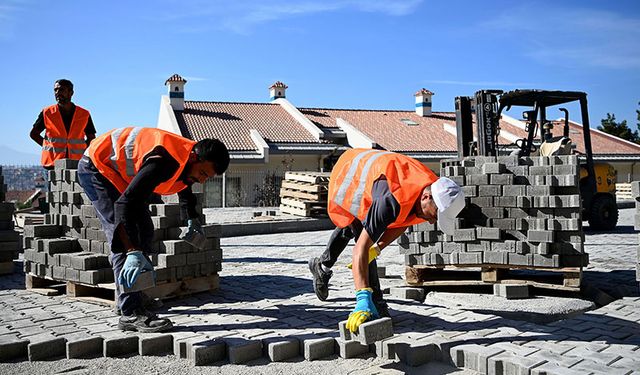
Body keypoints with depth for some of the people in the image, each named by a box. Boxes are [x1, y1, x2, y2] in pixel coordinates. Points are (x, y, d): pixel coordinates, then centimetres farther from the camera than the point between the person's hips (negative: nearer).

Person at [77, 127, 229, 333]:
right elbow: (125, 204, -42)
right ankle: (131, 314, -22)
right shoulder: (164, 162, -37)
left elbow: (184, 185, 19)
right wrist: (133, 252, -46)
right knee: (123, 238, -20)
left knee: (144, 231, 10)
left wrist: (192, 218, 33)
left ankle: (133, 296, 20)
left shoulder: (188, 159, -7)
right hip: (96, 167, -10)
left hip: (121, 172, 10)